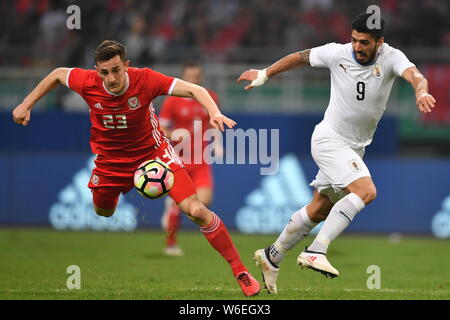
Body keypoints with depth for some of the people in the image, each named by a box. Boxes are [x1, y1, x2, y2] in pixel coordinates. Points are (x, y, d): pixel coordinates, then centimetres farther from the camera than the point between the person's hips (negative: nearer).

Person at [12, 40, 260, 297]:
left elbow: (193, 90, -27)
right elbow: (57, 74, 2)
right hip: (110, 158, 3)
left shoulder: (145, 79, -26)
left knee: (197, 211, -13)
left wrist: (214, 113, -45)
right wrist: (26, 105, 4)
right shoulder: (87, 83, -20)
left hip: (153, 151, -3)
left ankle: (240, 271, -4)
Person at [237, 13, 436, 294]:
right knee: (366, 190, -26)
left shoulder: (391, 58, -12)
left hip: (356, 147, 5)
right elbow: (300, 57, 5)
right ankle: (316, 252, -27)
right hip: (330, 140, -5)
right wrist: (265, 74, 15)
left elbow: (413, 75, -33)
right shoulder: (337, 53, -13)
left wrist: (421, 91, -56)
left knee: (320, 210, 14)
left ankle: (271, 256, 31)